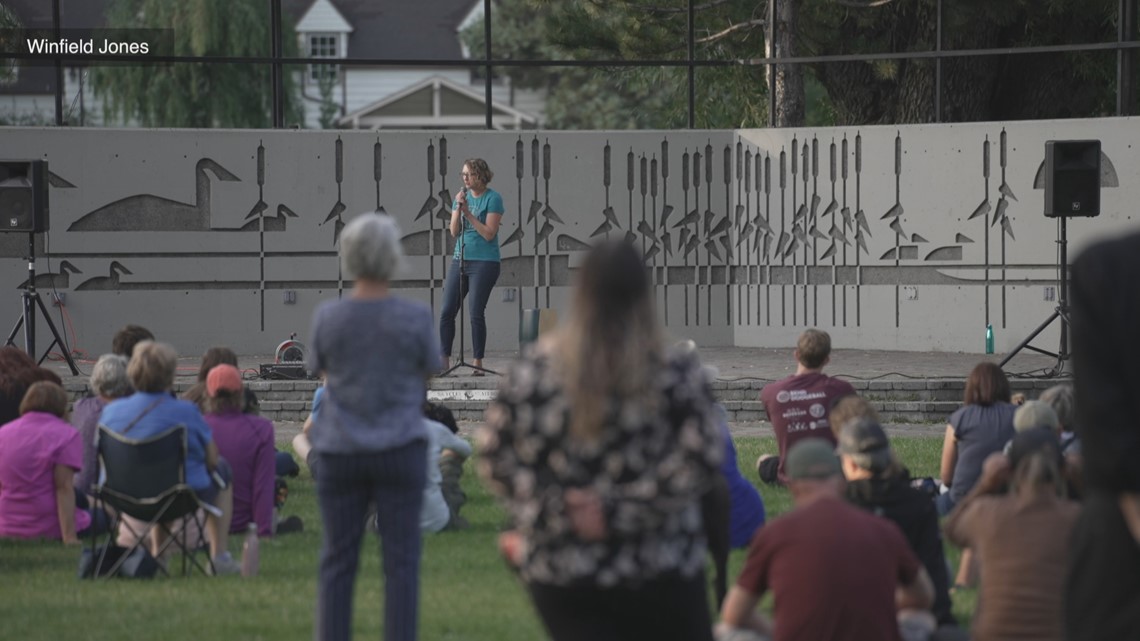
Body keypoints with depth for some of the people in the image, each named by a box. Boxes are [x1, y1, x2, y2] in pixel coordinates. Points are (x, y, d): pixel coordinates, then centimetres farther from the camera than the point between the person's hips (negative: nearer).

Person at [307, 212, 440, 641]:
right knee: (401, 562, 3)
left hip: (339, 449, 2)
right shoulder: (414, 317, -8)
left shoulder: (327, 318, -4)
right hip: (400, 446, -2)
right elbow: (430, 374, 6)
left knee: (337, 562, 8)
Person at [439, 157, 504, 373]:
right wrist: (458, 208, -9)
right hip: (460, 259, 6)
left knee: (476, 313, -5)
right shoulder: (462, 196, 10)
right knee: (447, 312, 1)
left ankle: (477, 363, 0)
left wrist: (468, 213, -15)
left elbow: (489, 234, -13)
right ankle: (444, 361, 6)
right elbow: (454, 232, 5)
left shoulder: (493, 199, -7)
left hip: (484, 261, -6)